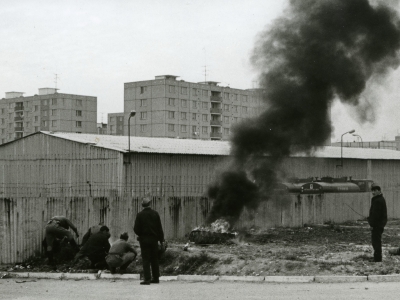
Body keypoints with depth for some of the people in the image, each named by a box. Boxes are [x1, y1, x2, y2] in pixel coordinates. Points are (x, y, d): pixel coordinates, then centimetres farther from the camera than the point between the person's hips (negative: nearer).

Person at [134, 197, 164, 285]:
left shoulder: (140, 215, -9)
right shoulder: (155, 213, -1)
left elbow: (136, 229, -10)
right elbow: (160, 228, 1)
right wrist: (161, 240, 7)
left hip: (144, 239, -3)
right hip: (154, 239, 3)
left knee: (146, 259, -1)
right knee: (154, 259, 12)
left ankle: (147, 279, -7)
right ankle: (156, 278, 16)